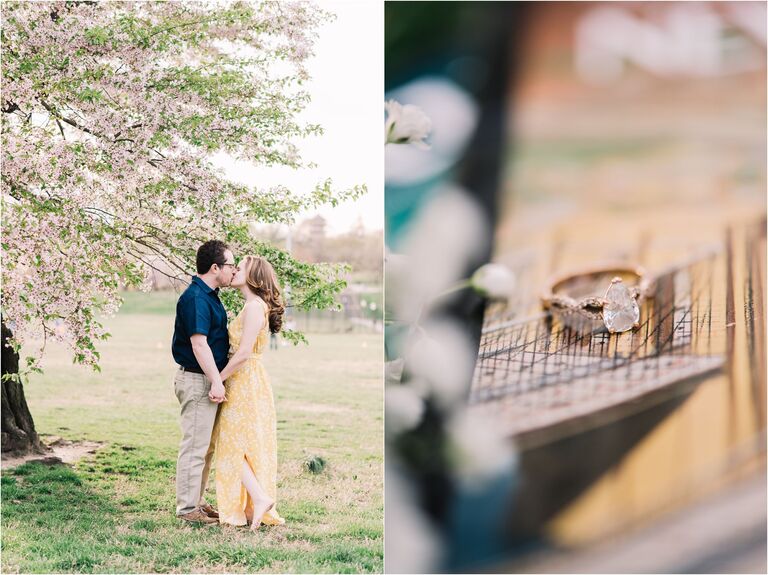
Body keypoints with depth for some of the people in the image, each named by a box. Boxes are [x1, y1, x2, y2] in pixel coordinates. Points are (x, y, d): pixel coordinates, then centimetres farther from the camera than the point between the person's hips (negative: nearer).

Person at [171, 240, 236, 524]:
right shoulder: (196, 298, -18)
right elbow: (198, 344, -24)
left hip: (207, 380, 11)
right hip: (197, 380, -11)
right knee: (195, 446, -4)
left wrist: (217, 379, 19)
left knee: (206, 446, 17)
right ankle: (187, 508, 2)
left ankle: (197, 502, 25)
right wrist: (216, 382, -25)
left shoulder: (209, 296, 15)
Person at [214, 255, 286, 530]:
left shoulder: (254, 306, -16)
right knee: (247, 446, 10)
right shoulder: (253, 306, 14)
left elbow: (243, 353, -21)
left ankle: (260, 498, -9)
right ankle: (254, 506, 13)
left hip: (246, 383, -9)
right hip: (246, 382, 9)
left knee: (234, 445, -5)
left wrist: (218, 380, -14)